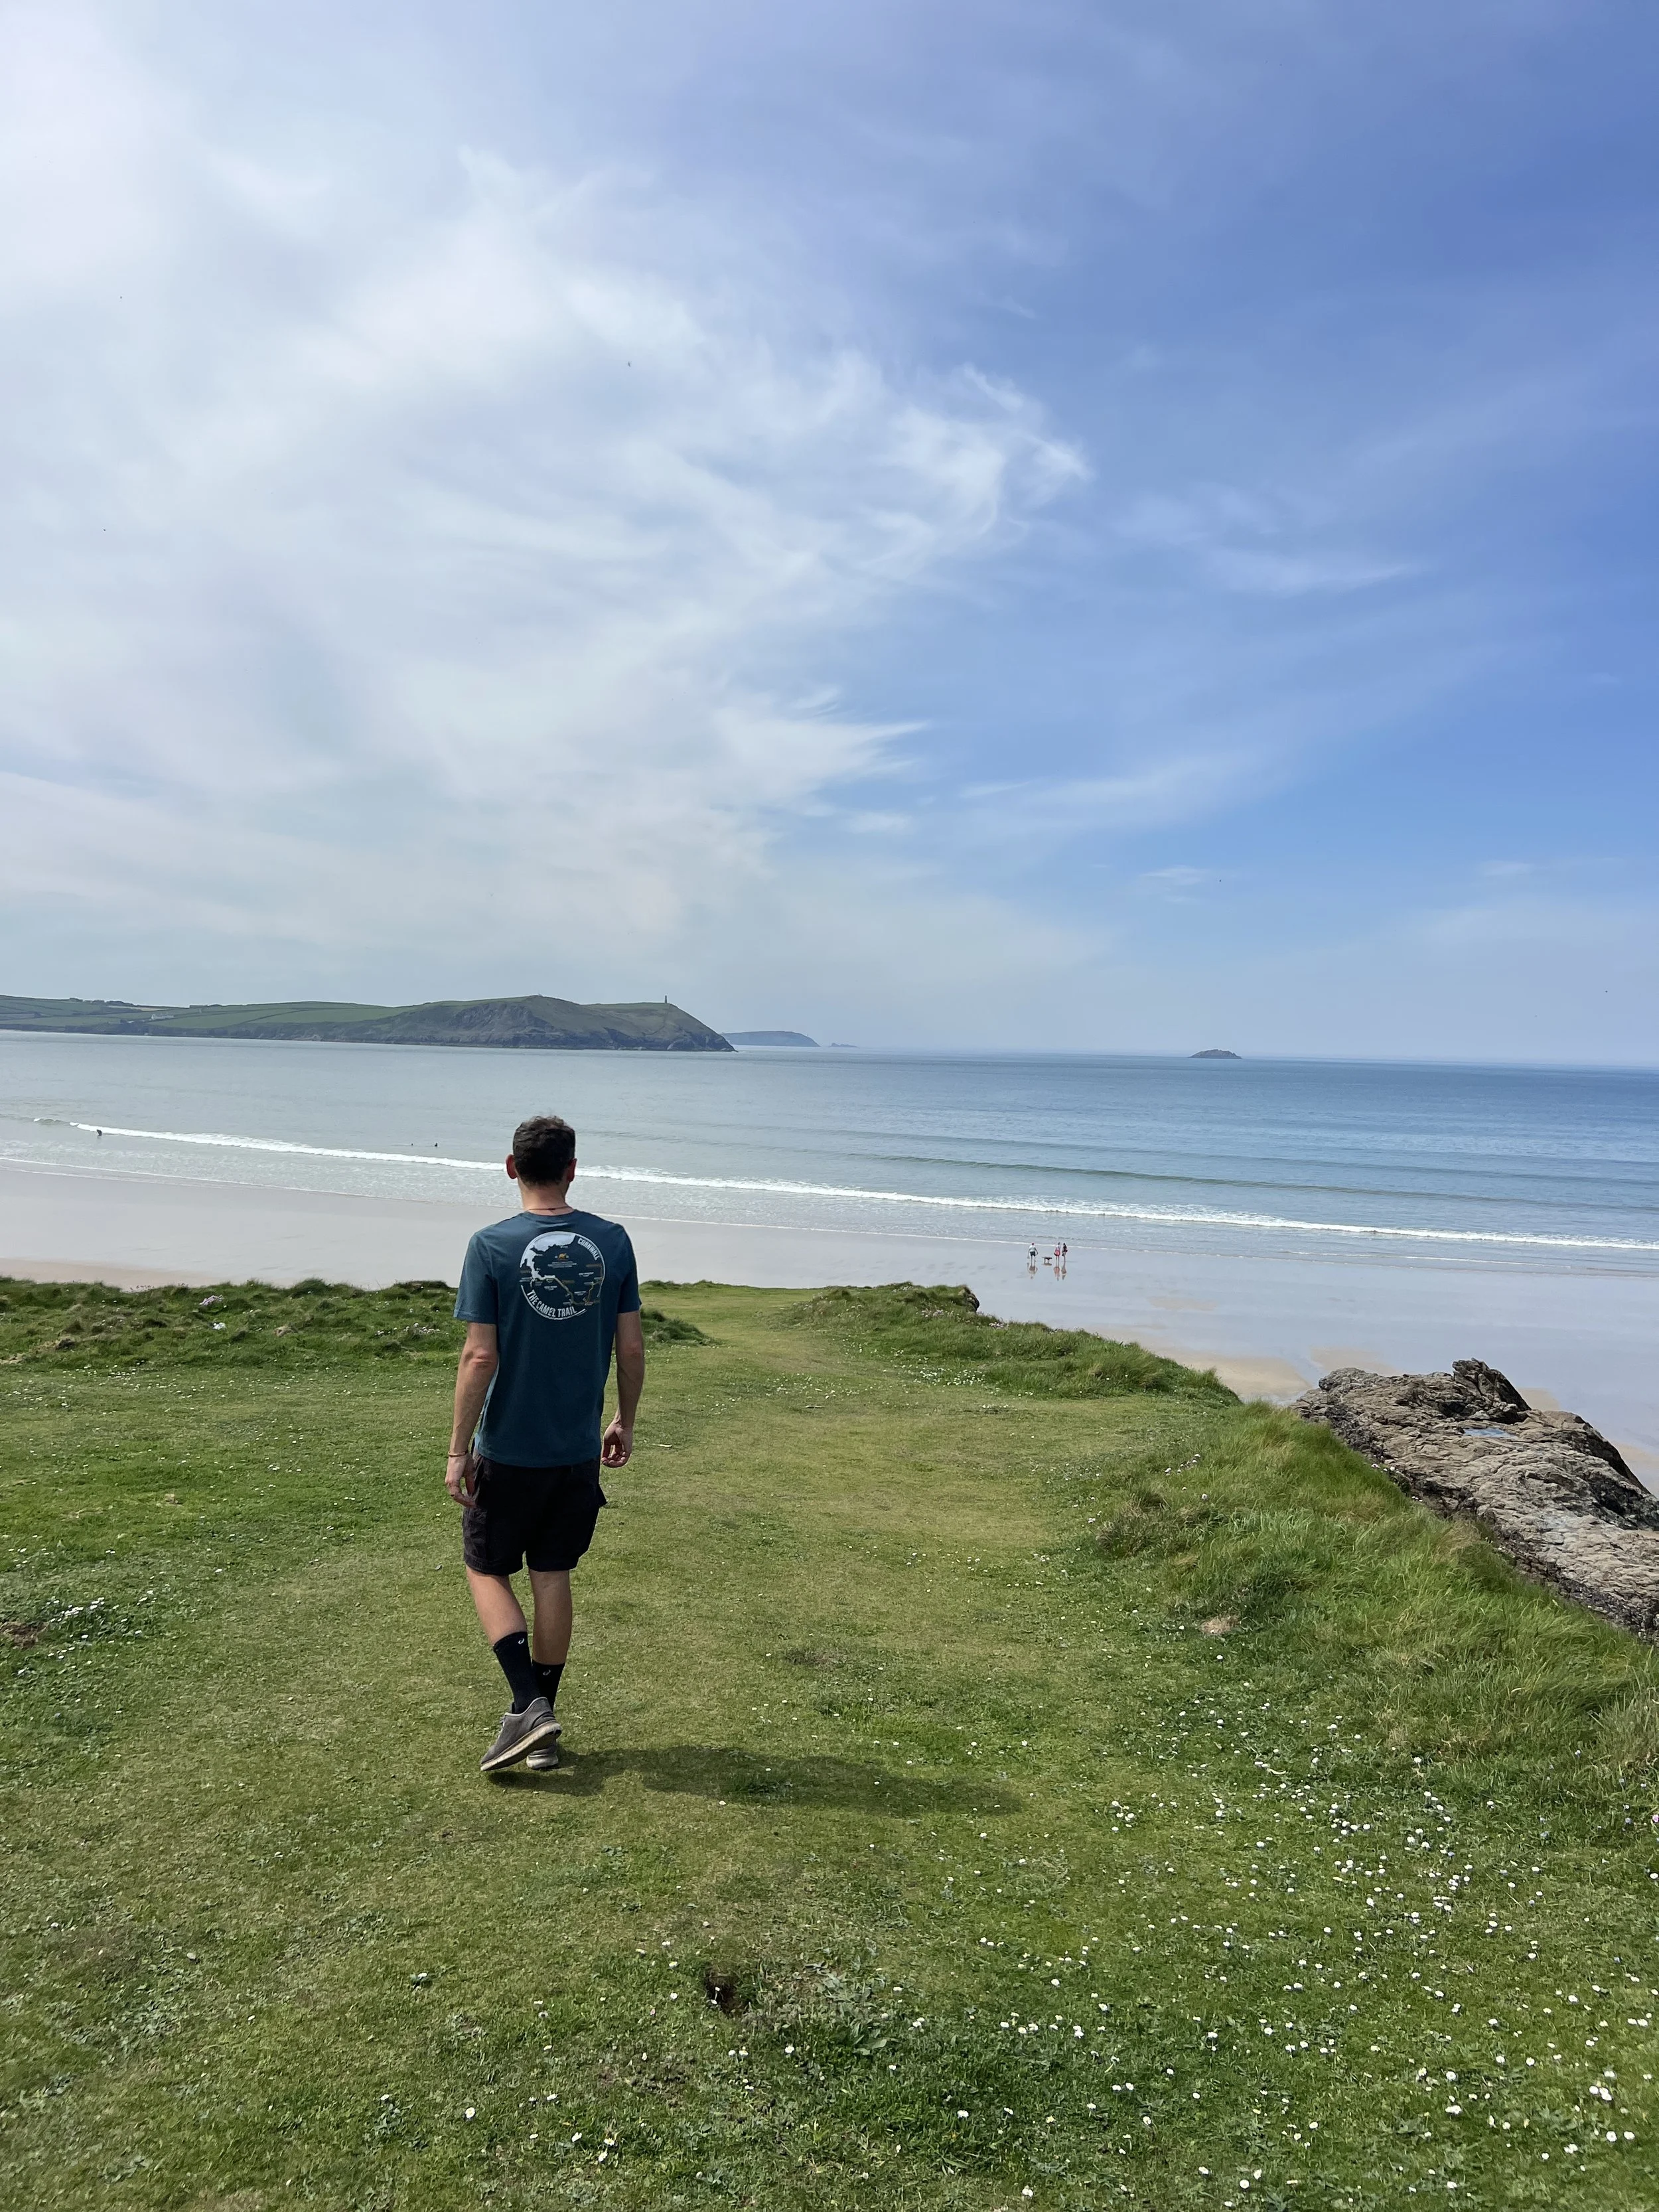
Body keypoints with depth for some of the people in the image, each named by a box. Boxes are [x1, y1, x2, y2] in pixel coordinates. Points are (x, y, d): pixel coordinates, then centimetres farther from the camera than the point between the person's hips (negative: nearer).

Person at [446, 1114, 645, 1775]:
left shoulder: (492, 1247, -13)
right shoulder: (611, 1242, -3)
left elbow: (480, 1357, -15)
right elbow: (632, 1348, 0)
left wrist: (458, 1449, -6)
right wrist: (624, 1423, 15)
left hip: (508, 1449, -3)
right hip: (578, 1448, 4)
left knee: (487, 1570, 14)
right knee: (553, 1576, 14)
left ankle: (528, 1704, 2)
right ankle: (542, 1730, 23)